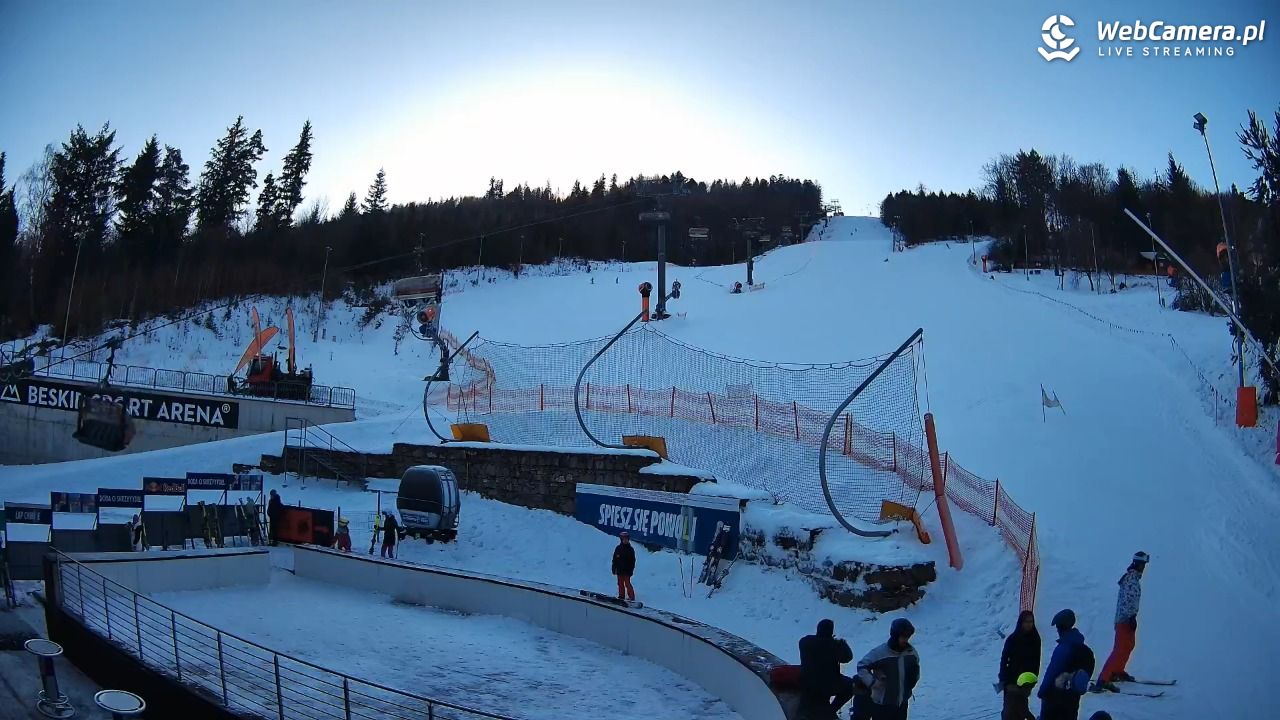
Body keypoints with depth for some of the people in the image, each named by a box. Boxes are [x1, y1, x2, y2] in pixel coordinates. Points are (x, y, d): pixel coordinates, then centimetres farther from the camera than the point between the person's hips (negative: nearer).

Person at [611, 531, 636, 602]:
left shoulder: (630, 549, -5)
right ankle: (621, 596, 22)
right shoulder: (618, 548, 3)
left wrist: (631, 570, -8)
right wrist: (614, 569, 5)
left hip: (627, 571, -4)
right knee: (620, 584, 11)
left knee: (627, 584, -4)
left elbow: (633, 561, -4)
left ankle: (631, 596, 5)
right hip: (619, 570, 4)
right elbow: (614, 560, 8)